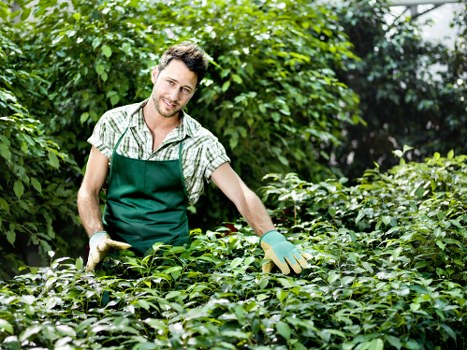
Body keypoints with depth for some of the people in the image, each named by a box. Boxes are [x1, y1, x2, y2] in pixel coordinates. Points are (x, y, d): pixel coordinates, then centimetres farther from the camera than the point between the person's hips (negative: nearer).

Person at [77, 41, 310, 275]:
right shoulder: (113, 123, -1)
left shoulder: (201, 143, -3)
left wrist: (271, 237, -25)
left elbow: (242, 195, -7)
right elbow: (88, 191, 2)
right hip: (114, 250, 1)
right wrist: (98, 236, -16)